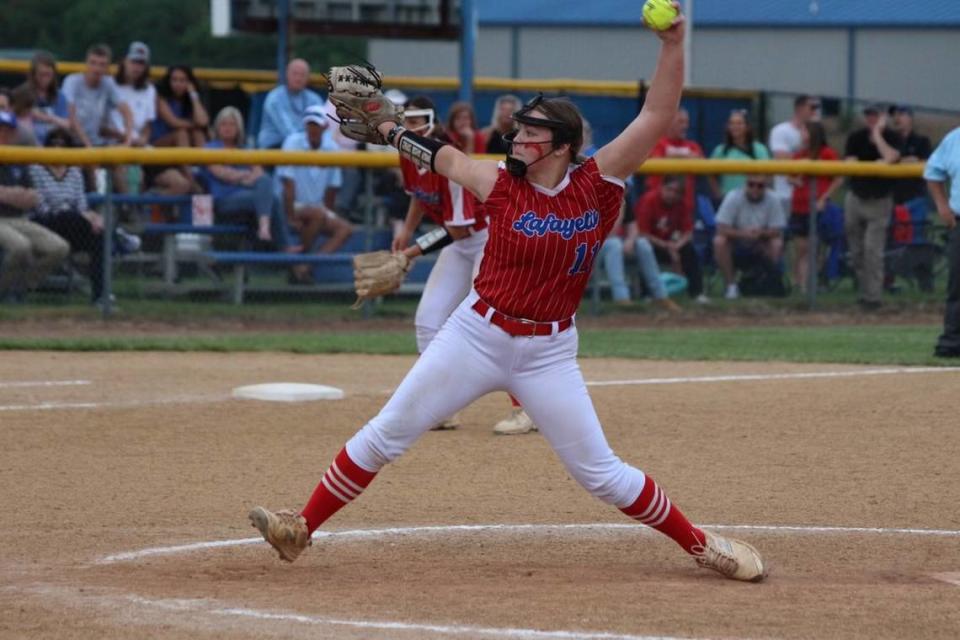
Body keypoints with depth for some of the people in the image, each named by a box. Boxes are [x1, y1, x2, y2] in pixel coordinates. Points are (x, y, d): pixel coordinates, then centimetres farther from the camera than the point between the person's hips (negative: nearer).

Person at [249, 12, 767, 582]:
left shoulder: (597, 185, -7)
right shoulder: (501, 184, -4)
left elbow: (656, 117, -14)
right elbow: (444, 157, 15)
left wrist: (673, 44, -23)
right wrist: (386, 125, 18)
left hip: (549, 353, -2)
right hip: (477, 336, 2)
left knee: (601, 472, -1)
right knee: (385, 436, 3)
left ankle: (701, 545, 13)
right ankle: (301, 529, 13)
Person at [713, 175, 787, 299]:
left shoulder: (773, 200, -10)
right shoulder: (733, 197, -15)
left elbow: (777, 232, -13)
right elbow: (721, 229, -21)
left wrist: (761, 232, -34)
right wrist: (743, 233, -38)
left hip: (760, 248, 1)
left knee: (777, 244, -28)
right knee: (719, 241, -31)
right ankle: (730, 285, -18)